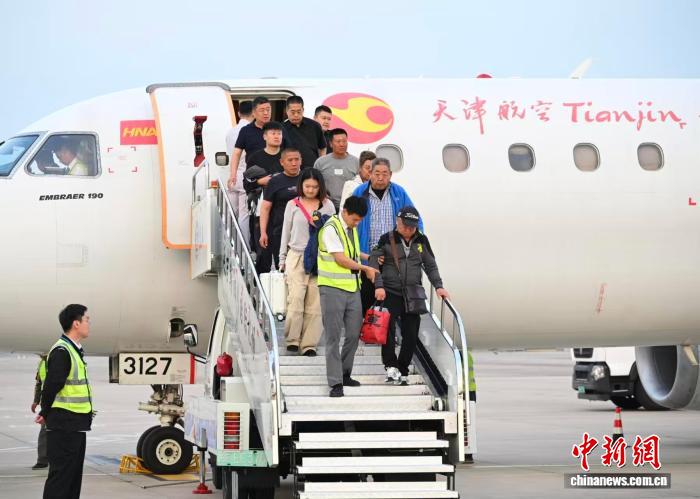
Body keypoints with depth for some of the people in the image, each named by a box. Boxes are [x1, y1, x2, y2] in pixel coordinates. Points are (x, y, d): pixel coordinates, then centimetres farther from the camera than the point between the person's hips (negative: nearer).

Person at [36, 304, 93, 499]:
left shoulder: (75, 350, 16)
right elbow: (51, 386, -20)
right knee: (60, 475, -8)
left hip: (76, 425, 10)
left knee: (74, 476, 14)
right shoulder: (61, 351, -17)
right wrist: (46, 415, -6)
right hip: (64, 425, -10)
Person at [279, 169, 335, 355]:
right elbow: (286, 233, 13)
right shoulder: (293, 205, 7)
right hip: (296, 256, 0)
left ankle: (309, 343, 2)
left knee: (315, 302, -2)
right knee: (296, 298, -9)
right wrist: (282, 259, 13)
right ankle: (292, 339, 3)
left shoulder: (327, 205, 7)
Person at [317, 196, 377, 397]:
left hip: (352, 288, 8)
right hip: (333, 289, -8)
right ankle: (335, 383, -5)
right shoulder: (331, 229, -13)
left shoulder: (352, 229, 13)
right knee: (333, 337, -5)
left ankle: (344, 374, 23)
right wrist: (366, 268, -6)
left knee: (354, 334, 8)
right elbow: (341, 259, -16)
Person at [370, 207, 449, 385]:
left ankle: (402, 370, 10)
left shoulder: (421, 241, 8)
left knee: (411, 335, 0)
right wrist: (378, 286, -15)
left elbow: (430, 265, 14)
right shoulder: (387, 240, -2)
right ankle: (391, 366, -4)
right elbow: (373, 262, -4)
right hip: (390, 293, -3)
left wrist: (438, 286, 1)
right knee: (388, 330, -15)